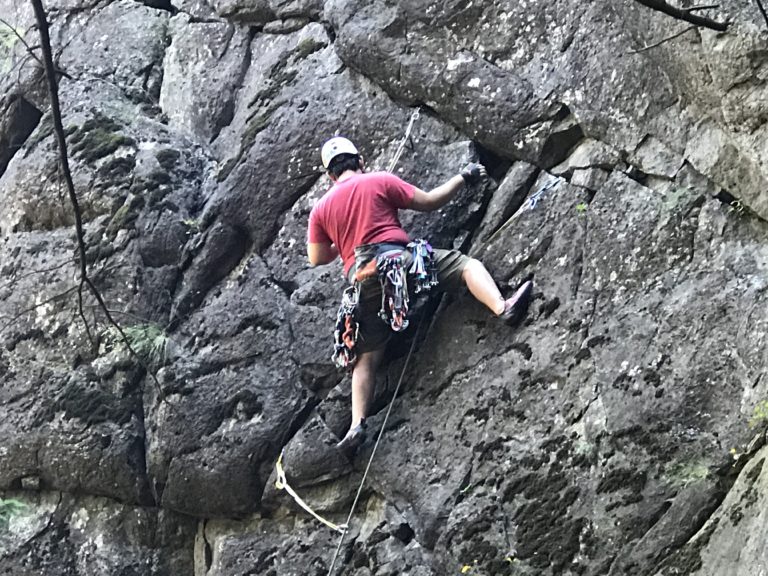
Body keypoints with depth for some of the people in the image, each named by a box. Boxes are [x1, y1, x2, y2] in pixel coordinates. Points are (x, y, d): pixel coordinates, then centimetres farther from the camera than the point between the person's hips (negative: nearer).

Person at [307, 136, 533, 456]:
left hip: (360, 279, 4)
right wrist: (462, 178, 24)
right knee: (466, 264, -2)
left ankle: (357, 424, -5)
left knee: (366, 357, 9)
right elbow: (428, 202, 10)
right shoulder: (380, 180, 10)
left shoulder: (320, 208, 20)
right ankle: (502, 307, -31)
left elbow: (316, 258, 17)